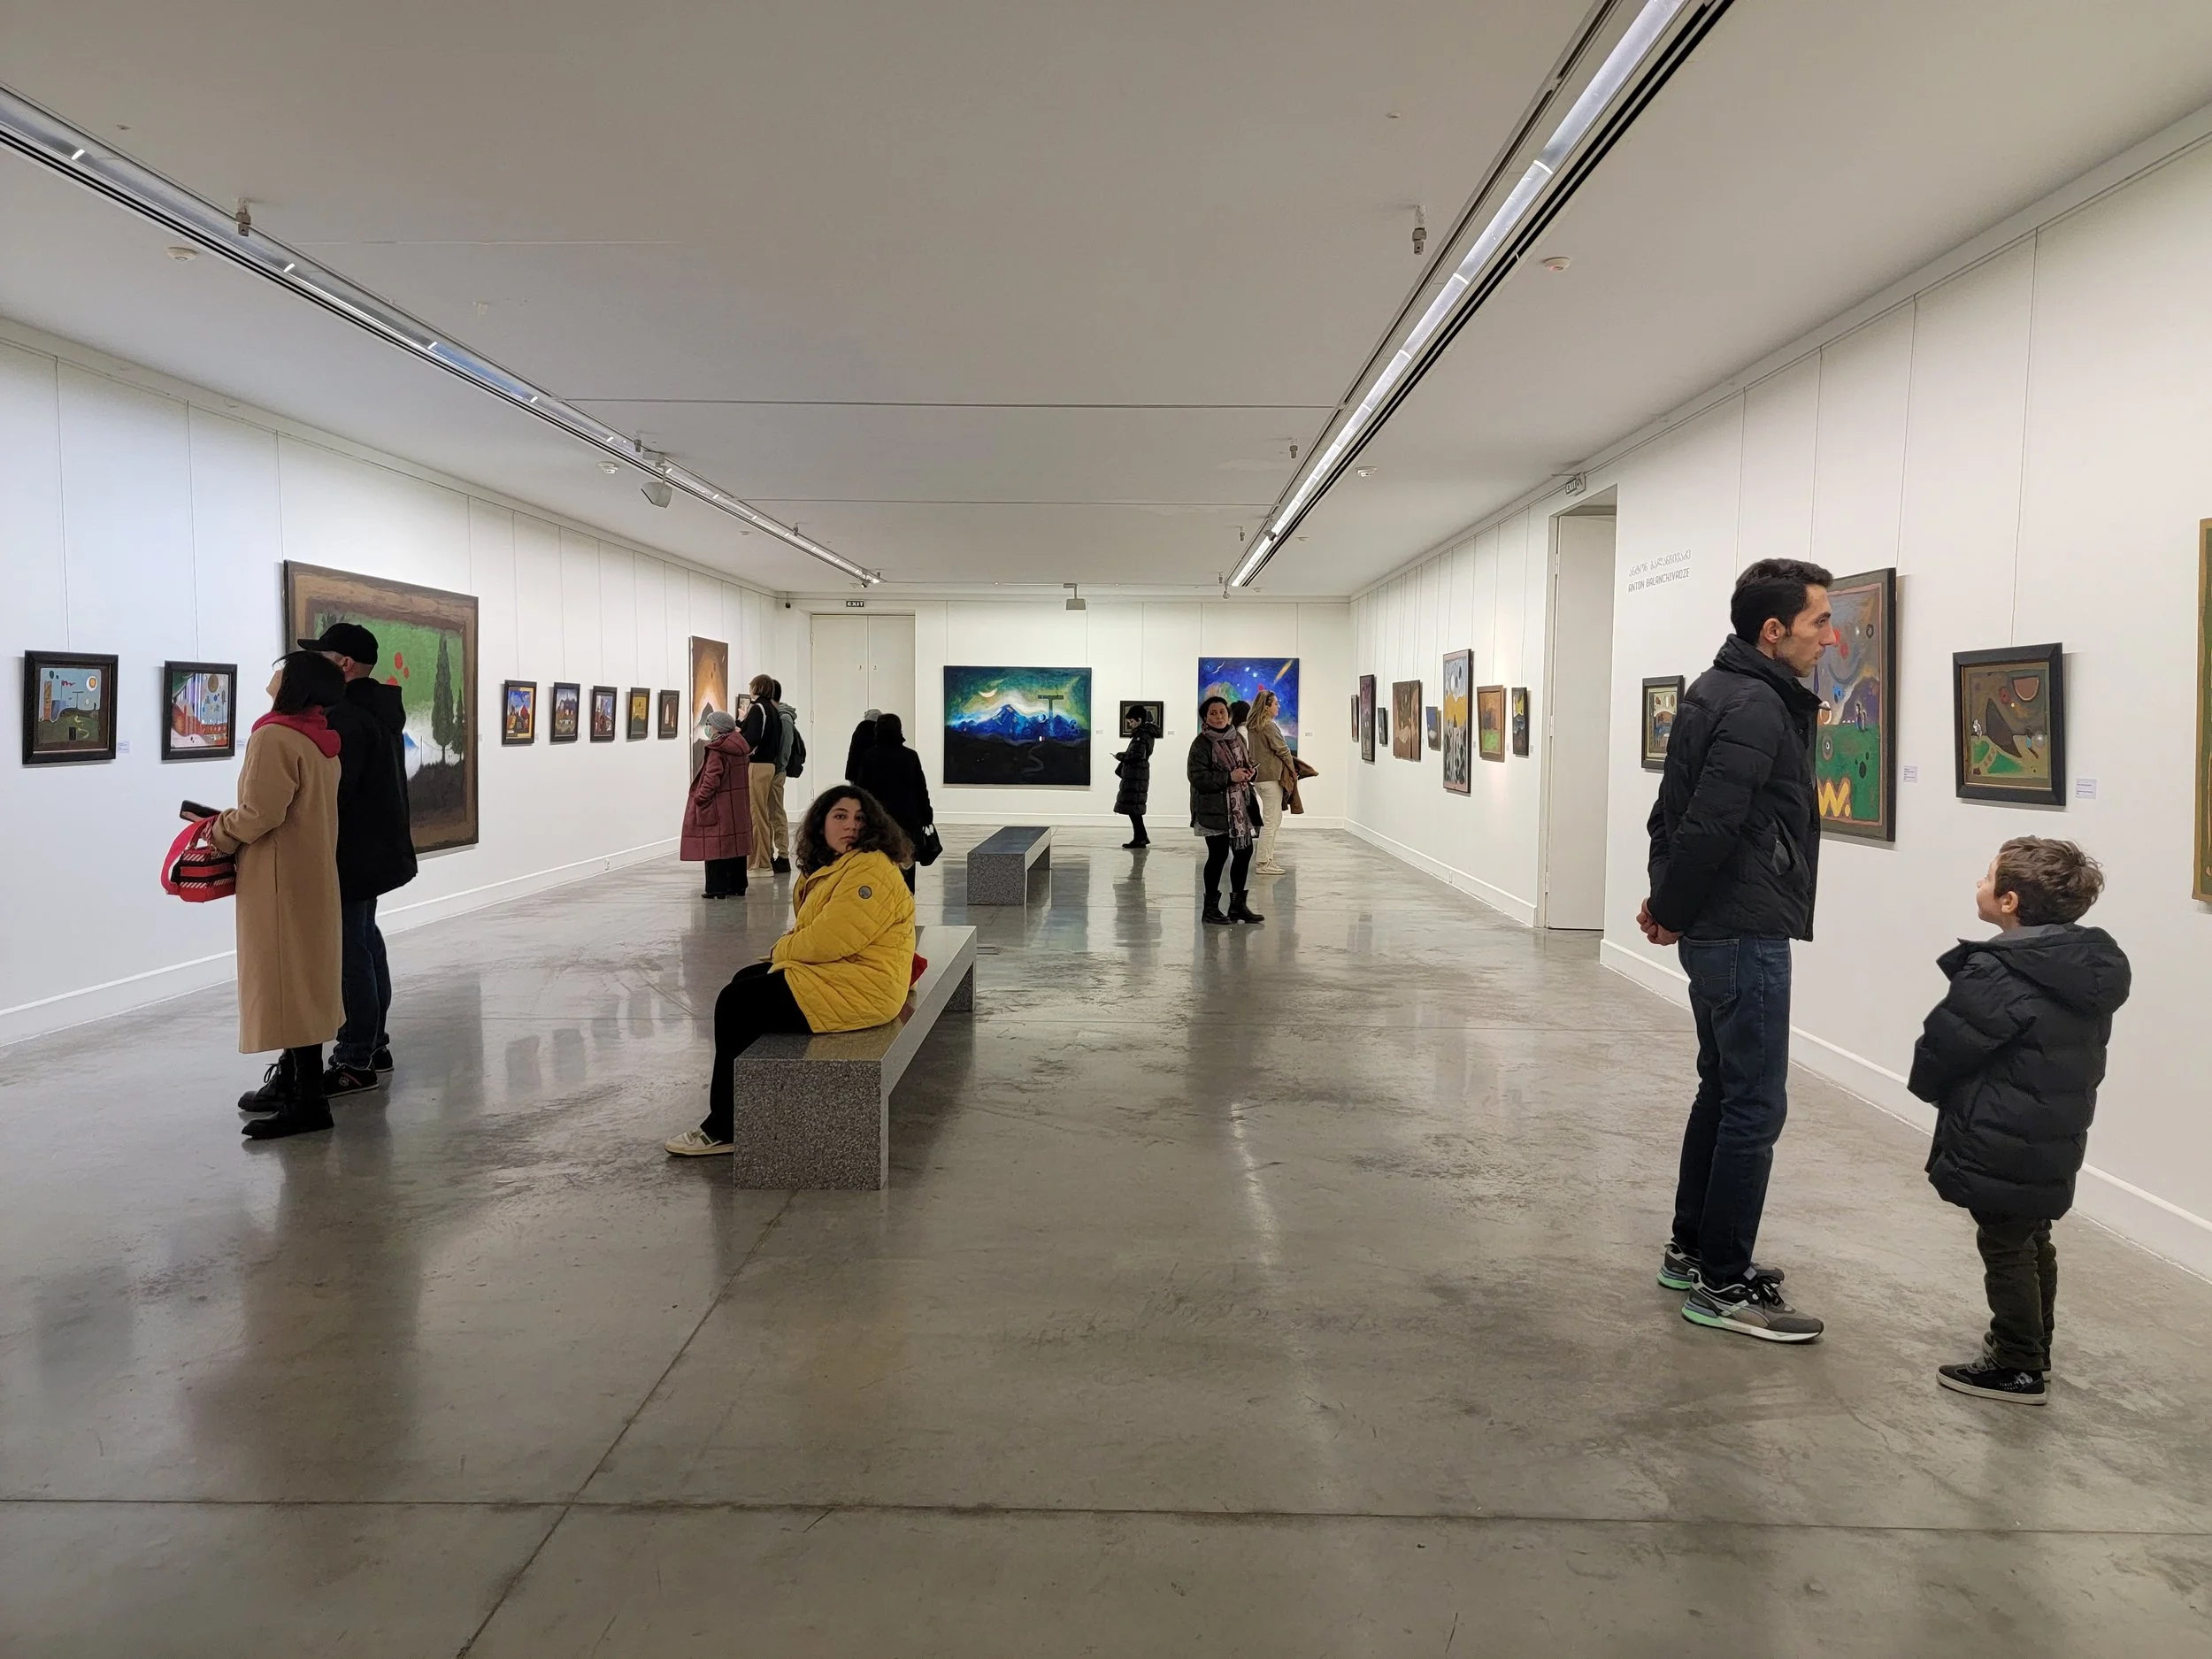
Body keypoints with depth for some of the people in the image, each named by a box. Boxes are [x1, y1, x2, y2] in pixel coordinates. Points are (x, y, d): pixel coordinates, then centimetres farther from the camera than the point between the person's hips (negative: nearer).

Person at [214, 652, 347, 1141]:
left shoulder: (275, 738, -17)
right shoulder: (320, 741, 11)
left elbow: (259, 813, -21)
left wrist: (219, 833, -3)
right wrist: (229, 824, 13)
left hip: (280, 881, -9)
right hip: (312, 876, 9)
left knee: (288, 981, -6)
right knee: (301, 979, 15)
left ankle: (307, 1101, -4)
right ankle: (290, 1081, 26)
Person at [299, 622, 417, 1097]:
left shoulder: (346, 716, -19)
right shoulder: (383, 710, 13)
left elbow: (333, 790, -24)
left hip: (352, 853, -11)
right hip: (378, 847, 11)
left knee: (349, 950, -6)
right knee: (366, 940, 18)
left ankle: (356, 1061, -2)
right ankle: (374, 1044, 27)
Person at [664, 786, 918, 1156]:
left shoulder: (871, 869, -20)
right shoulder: (831, 866, 15)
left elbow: (830, 939, -25)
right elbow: (813, 933, 18)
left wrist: (781, 950, -5)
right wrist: (784, 951, -4)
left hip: (856, 990, -11)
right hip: (834, 972, 11)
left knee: (734, 1004, -10)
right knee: (744, 980, 23)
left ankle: (724, 1128, -1)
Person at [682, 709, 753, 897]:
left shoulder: (717, 751, -16)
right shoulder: (740, 748, 8)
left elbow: (711, 779, -21)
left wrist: (700, 799, -11)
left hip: (719, 809, -8)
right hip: (739, 808, 8)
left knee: (715, 846, -3)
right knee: (735, 845, 13)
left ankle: (717, 887, -4)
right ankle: (737, 886, 18)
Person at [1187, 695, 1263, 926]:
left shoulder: (1237, 738, 12)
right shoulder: (1201, 744, -9)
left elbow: (1247, 764, 25)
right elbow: (1198, 777, -18)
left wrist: (1249, 772, 1)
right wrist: (1229, 777, -22)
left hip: (1240, 807, 7)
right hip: (1214, 809, -7)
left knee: (1244, 851, 9)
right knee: (1218, 855, -2)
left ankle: (1238, 904, 23)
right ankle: (1211, 906, 12)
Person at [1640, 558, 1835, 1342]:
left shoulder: (1716, 691, 13)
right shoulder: (1758, 707, -18)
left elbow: (1674, 811, 15)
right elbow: (1711, 827, -25)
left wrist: (1667, 901, 9)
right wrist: (1671, 909, -11)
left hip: (1717, 928, 10)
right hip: (1744, 932, -10)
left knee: (1723, 1090, 18)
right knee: (1756, 1106, -2)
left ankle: (1691, 1249, 29)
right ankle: (1722, 1285, 7)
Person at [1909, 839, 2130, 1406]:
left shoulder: (1996, 975, -23)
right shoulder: (2091, 970, 3)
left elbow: (1940, 1050, -16)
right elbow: (2087, 1056, 11)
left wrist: (1931, 1088, 5)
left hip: (2001, 1146, -8)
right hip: (2056, 1142, 9)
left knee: (2004, 1246, 4)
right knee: (2033, 1241, 22)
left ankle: (2018, 1369, 13)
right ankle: (2033, 1346, 36)